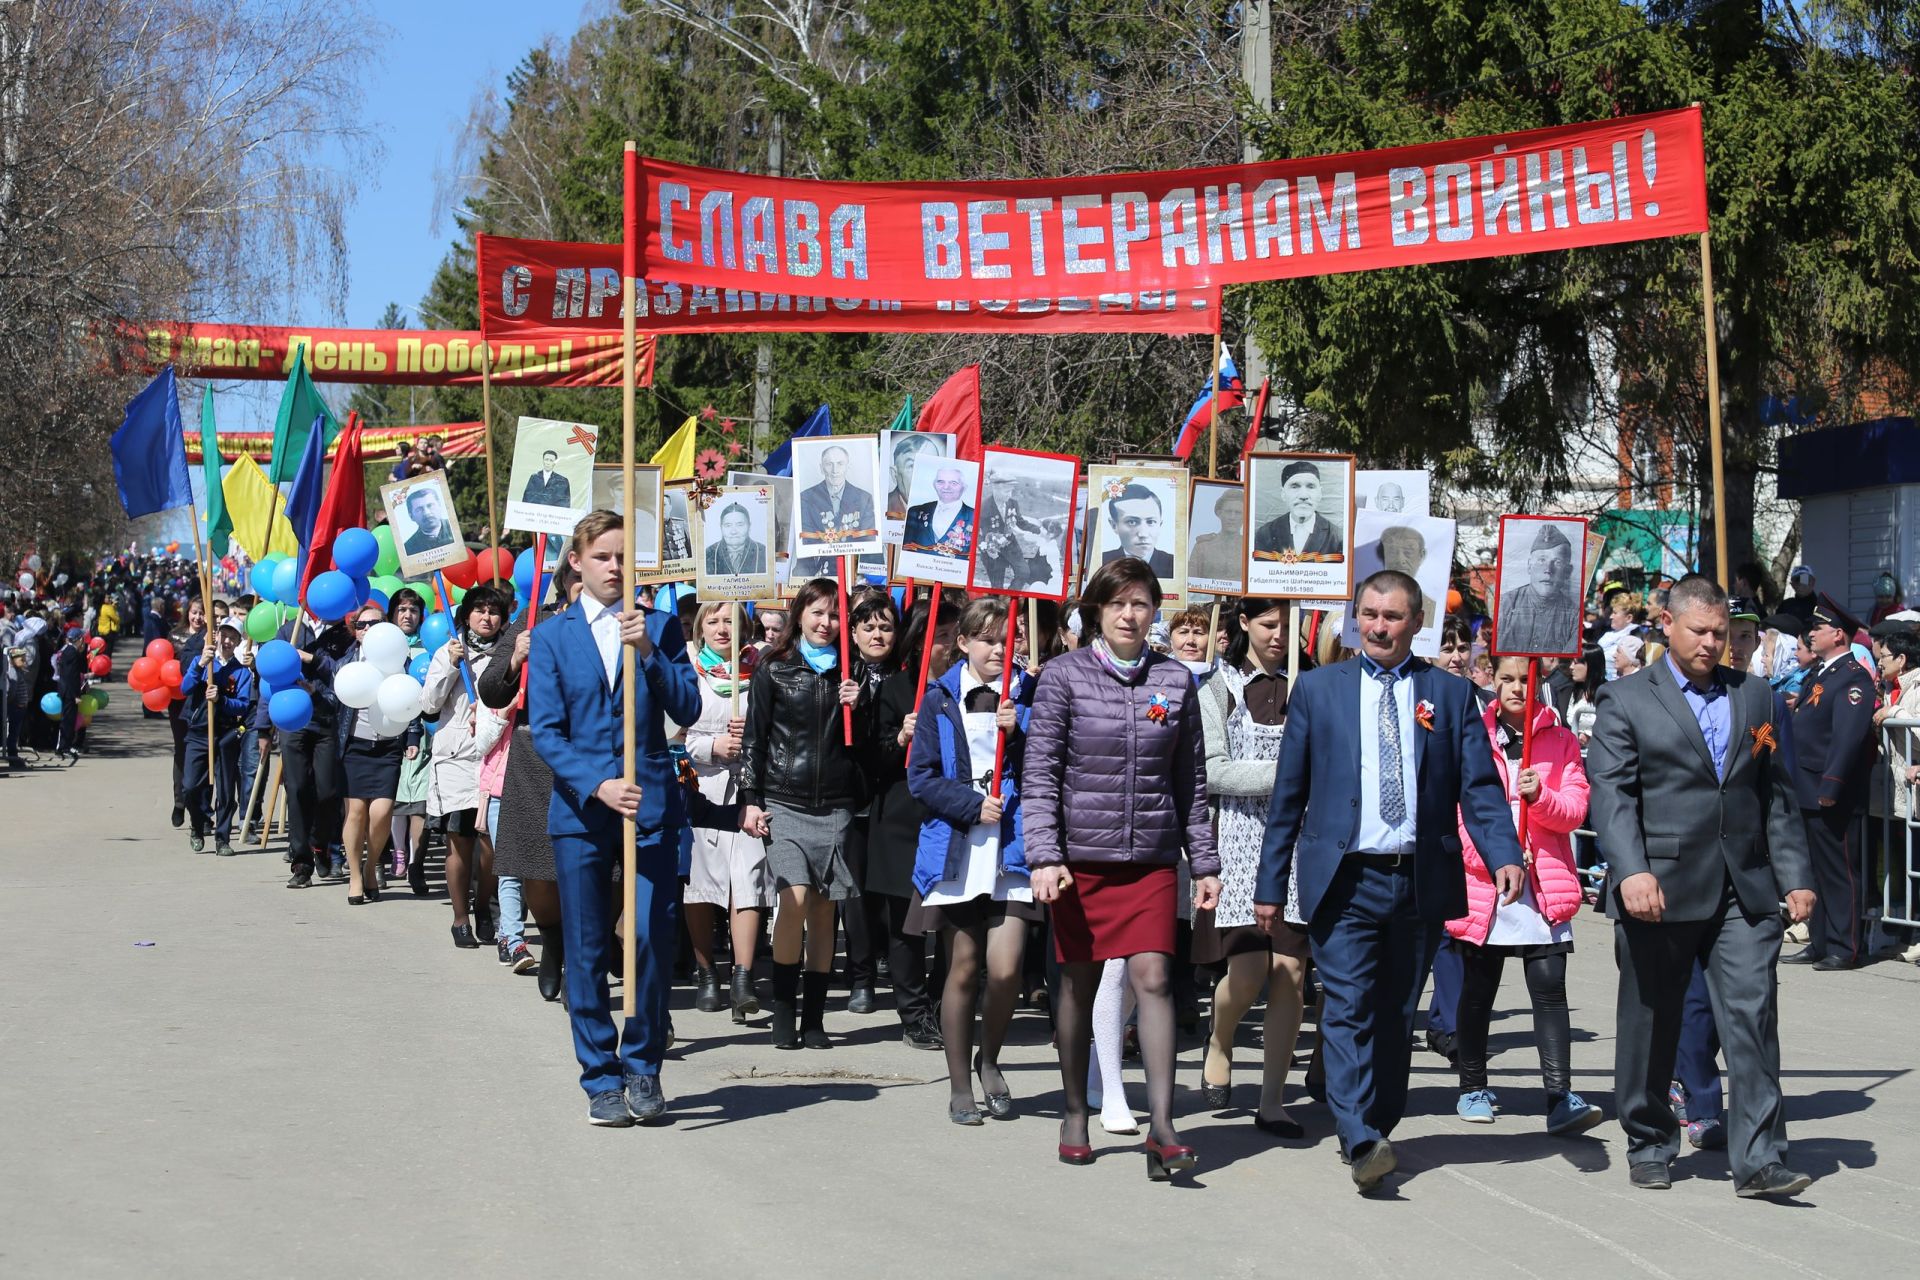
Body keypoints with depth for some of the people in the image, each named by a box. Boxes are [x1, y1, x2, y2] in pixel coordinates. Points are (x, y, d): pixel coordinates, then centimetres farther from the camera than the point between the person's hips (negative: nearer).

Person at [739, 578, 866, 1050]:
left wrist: (855, 708, -4)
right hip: (785, 803, -2)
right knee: (795, 898, -17)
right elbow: (756, 738, 5)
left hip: (835, 805, 3)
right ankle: (783, 1014, -5)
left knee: (824, 909, 1)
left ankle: (814, 1019, 9)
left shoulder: (849, 674, 12)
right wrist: (751, 799, -1)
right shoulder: (774, 669, 5)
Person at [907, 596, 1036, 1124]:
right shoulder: (940, 700, 4)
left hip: (1012, 848, 0)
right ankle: (960, 1086, 18)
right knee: (963, 968, 5)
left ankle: (989, 1059, 18)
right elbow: (920, 777, 0)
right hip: (956, 848, 0)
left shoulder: (1028, 696, 6)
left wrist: (1019, 734, -13)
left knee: (1005, 969, -10)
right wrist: (971, 805, -12)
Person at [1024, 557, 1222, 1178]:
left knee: (1152, 978, -11)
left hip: (1152, 858, 1)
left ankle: (1161, 1125, -10)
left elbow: (1191, 780, 11)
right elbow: (1040, 773, -4)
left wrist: (1205, 863, 8)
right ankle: (1074, 1115, 24)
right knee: (1078, 984, 9)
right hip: (1079, 854, -1)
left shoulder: (1176, 681, 6)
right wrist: (1044, 857, -13)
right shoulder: (1064, 676, -1)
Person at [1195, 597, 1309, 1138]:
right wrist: (1280, 774, -13)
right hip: (1240, 835, -2)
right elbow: (1211, 770, -5)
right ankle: (1218, 1047, 21)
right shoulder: (1220, 690, 5)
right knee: (1248, 968, -11)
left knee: (1290, 971, -4)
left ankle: (1273, 1102, 4)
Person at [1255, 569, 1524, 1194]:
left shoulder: (1451, 693, 9)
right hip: (1344, 879, -1)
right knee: (1348, 1009, -13)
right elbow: (1289, 793, 8)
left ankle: (1377, 1130, 23)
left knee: (1396, 1016, 9)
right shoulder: (1318, 688, 8)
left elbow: (1480, 788, 2)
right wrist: (1271, 884, 6)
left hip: (1421, 882, 2)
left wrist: (1505, 856, -15)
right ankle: (1361, 1143, -21)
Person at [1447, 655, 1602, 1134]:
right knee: (1477, 990, 9)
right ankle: (1473, 1088, 23)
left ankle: (1561, 1099, -13)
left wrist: (1541, 796, -20)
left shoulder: (1561, 742, 9)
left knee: (1550, 990, -9)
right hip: (1483, 884, 0)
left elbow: (1575, 810, 0)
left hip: (1544, 887, 0)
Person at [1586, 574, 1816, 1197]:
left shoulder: (1755, 697, 14)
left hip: (1744, 889, 2)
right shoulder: (1626, 700, 2)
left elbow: (1777, 795, 15)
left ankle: (1759, 1159, -4)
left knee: (1753, 1018, -6)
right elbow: (1611, 794, -7)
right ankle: (1649, 1145, 24)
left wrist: (1795, 876, 8)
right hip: (1660, 889, -2)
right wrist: (1631, 871, -21)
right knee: (1650, 1024, 8)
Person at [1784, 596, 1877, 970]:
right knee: (1816, 869, 14)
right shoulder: (1817, 674, 17)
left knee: (1839, 870, -3)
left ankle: (1846, 948, 3)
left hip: (1833, 796, -9)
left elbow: (1849, 736, -22)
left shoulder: (1853, 677, -13)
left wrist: (1830, 788, -26)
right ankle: (1819, 943, 22)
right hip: (1808, 792, 9)